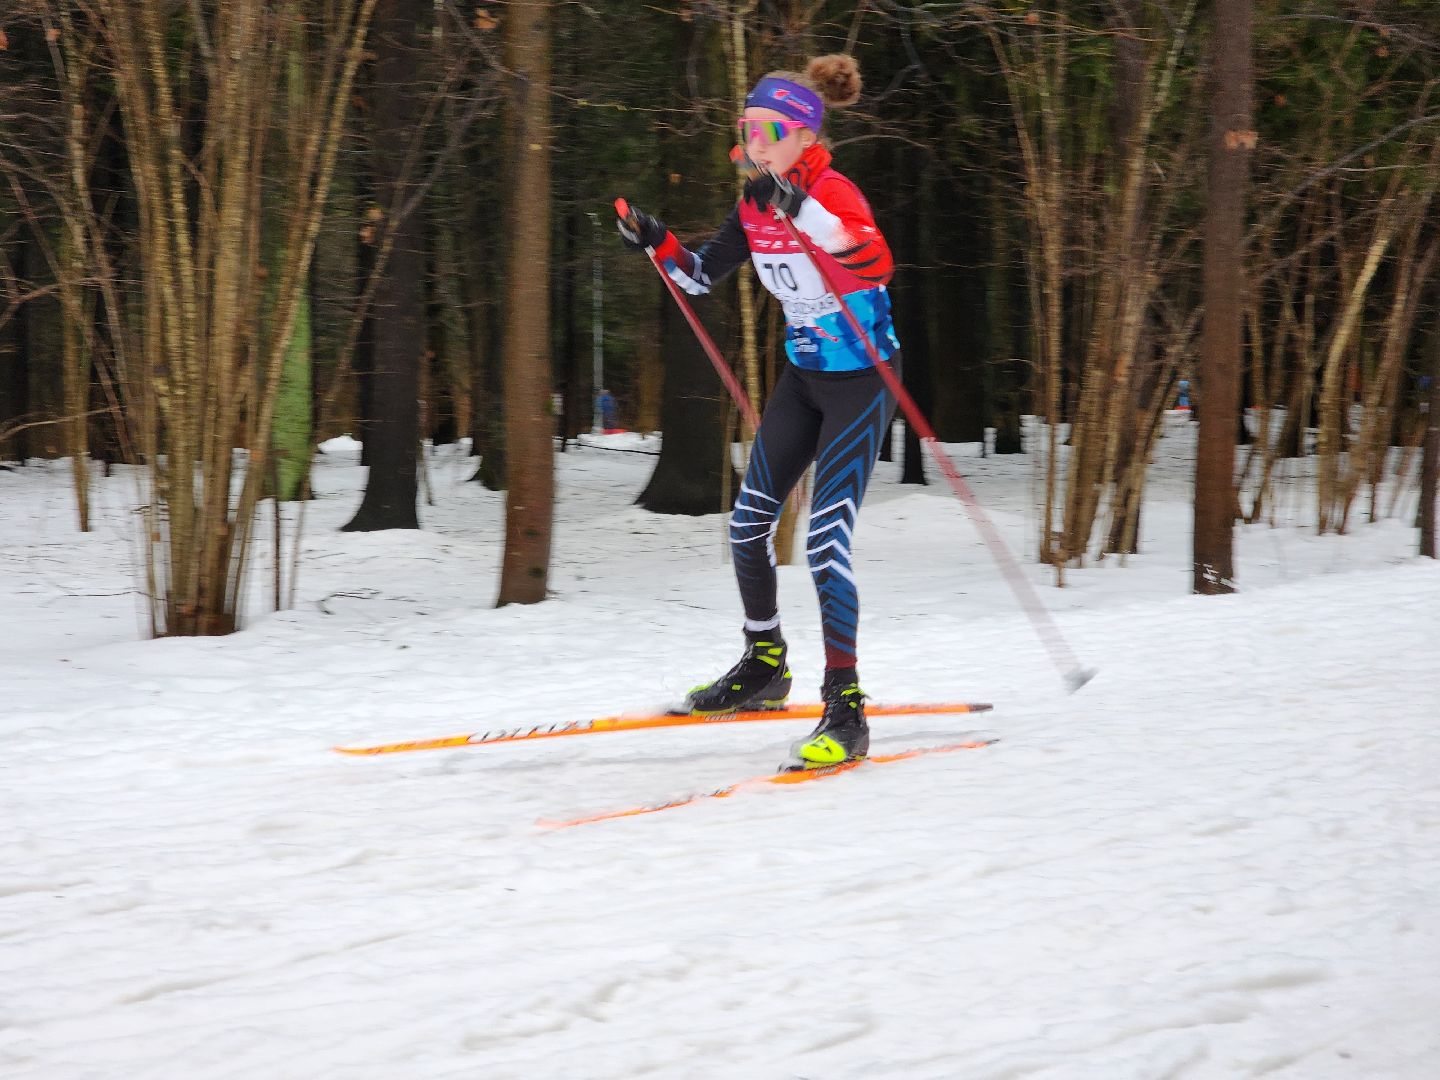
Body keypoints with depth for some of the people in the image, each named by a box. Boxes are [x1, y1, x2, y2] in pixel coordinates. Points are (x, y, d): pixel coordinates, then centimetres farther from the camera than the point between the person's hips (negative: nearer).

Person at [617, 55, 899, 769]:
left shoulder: (834, 193, -21)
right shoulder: (756, 205, 2)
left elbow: (876, 266, -41)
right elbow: (700, 276, 12)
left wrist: (800, 208, -48)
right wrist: (653, 240, -6)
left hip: (861, 378, -8)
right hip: (803, 374, 9)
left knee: (826, 541, -17)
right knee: (748, 525, 14)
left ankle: (846, 711, -16)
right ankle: (765, 667, 33)